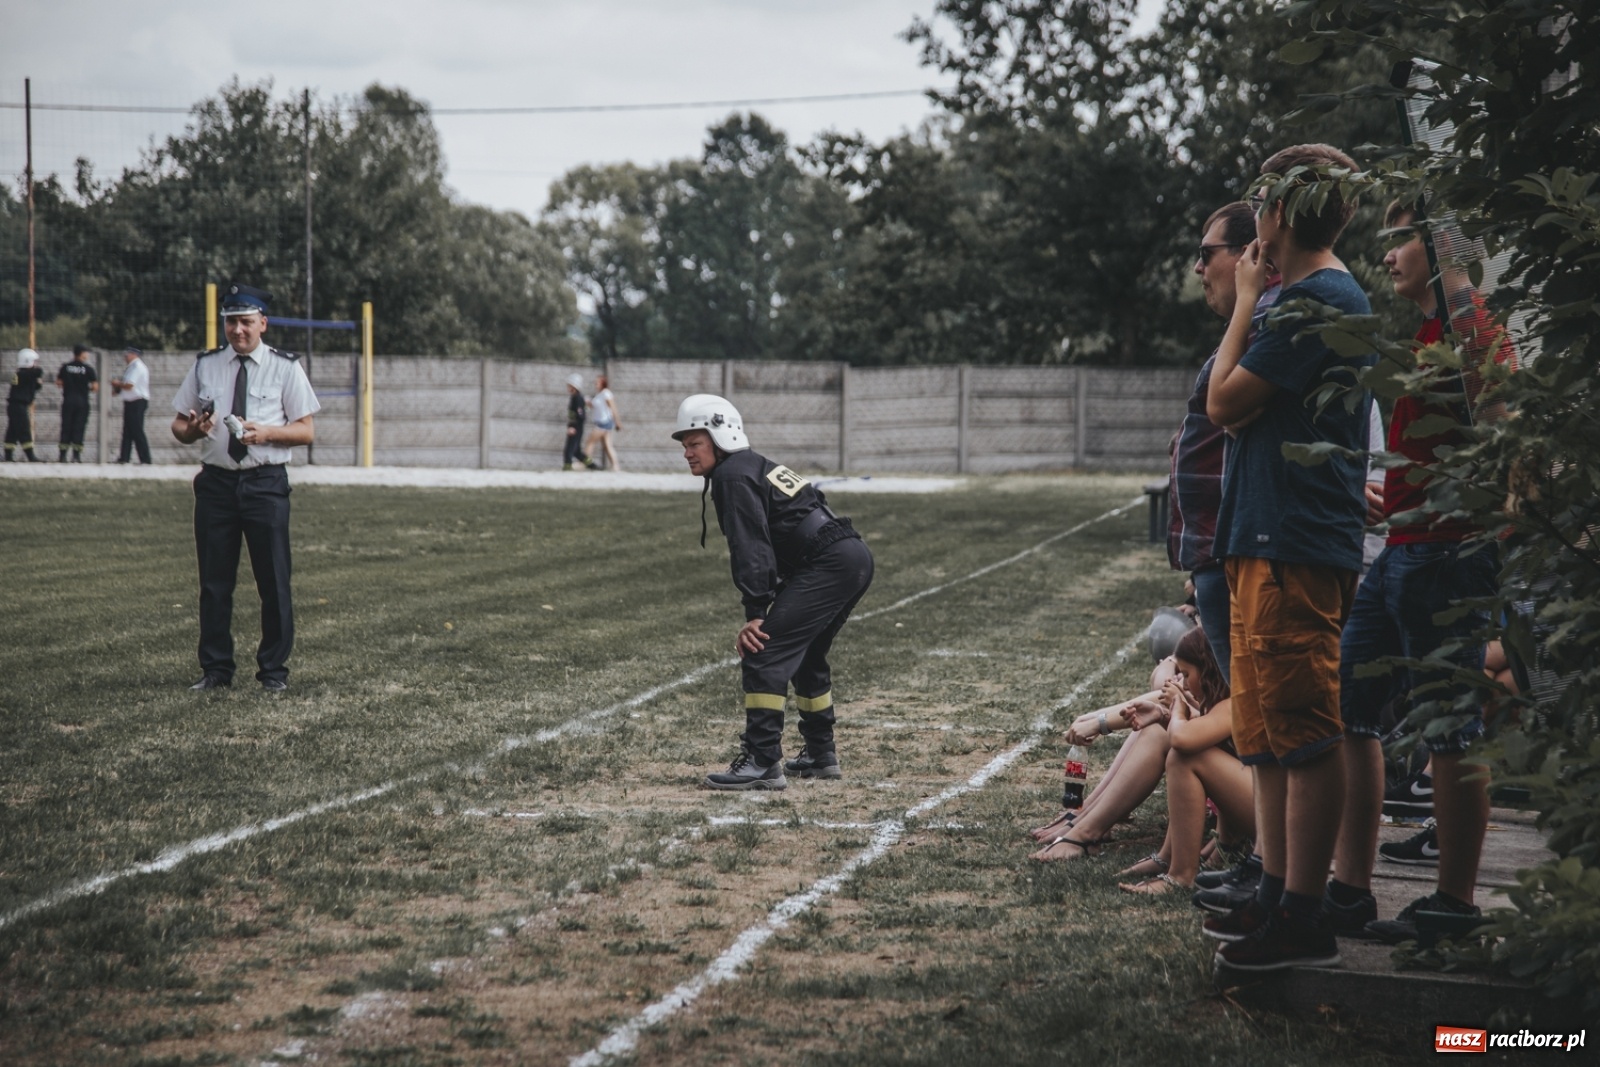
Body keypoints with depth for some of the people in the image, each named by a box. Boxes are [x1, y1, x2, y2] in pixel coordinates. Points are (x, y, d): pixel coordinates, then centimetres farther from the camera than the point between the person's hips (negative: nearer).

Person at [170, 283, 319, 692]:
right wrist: (193, 429, -10)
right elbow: (179, 425, 14)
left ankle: (274, 670, 9)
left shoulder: (285, 367, 4)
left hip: (266, 484, -2)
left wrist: (266, 432, -16)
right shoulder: (204, 366, 12)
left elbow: (306, 430, 0)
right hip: (216, 482, 2)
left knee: (273, 581, -1)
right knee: (214, 581, 5)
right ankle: (215, 668, 13)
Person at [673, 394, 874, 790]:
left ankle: (763, 764, -17)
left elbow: (752, 548, -16)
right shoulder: (754, 466, 23)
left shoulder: (733, 476, -7)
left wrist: (755, 614, -20)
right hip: (855, 559, 11)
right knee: (805, 656, 27)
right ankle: (820, 756, 38)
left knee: (764, 653, -13)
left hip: (828, 563, -11)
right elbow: (762, 544, 24)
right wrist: (764, 608, 19)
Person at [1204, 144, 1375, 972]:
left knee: (1302, 734, -7)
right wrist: (1255, 301, 15)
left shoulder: (1315, 300, -14)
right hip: (1269, 545, 11)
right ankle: (1277, 894, 24)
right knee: (1265, 733, 15)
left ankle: (1303, 921, -3)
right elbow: (1240, 408, 18)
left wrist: (1246, 302, -4)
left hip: (1295, 552, -11)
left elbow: (1225, 401, -14)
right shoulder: (1324, 298, 17)